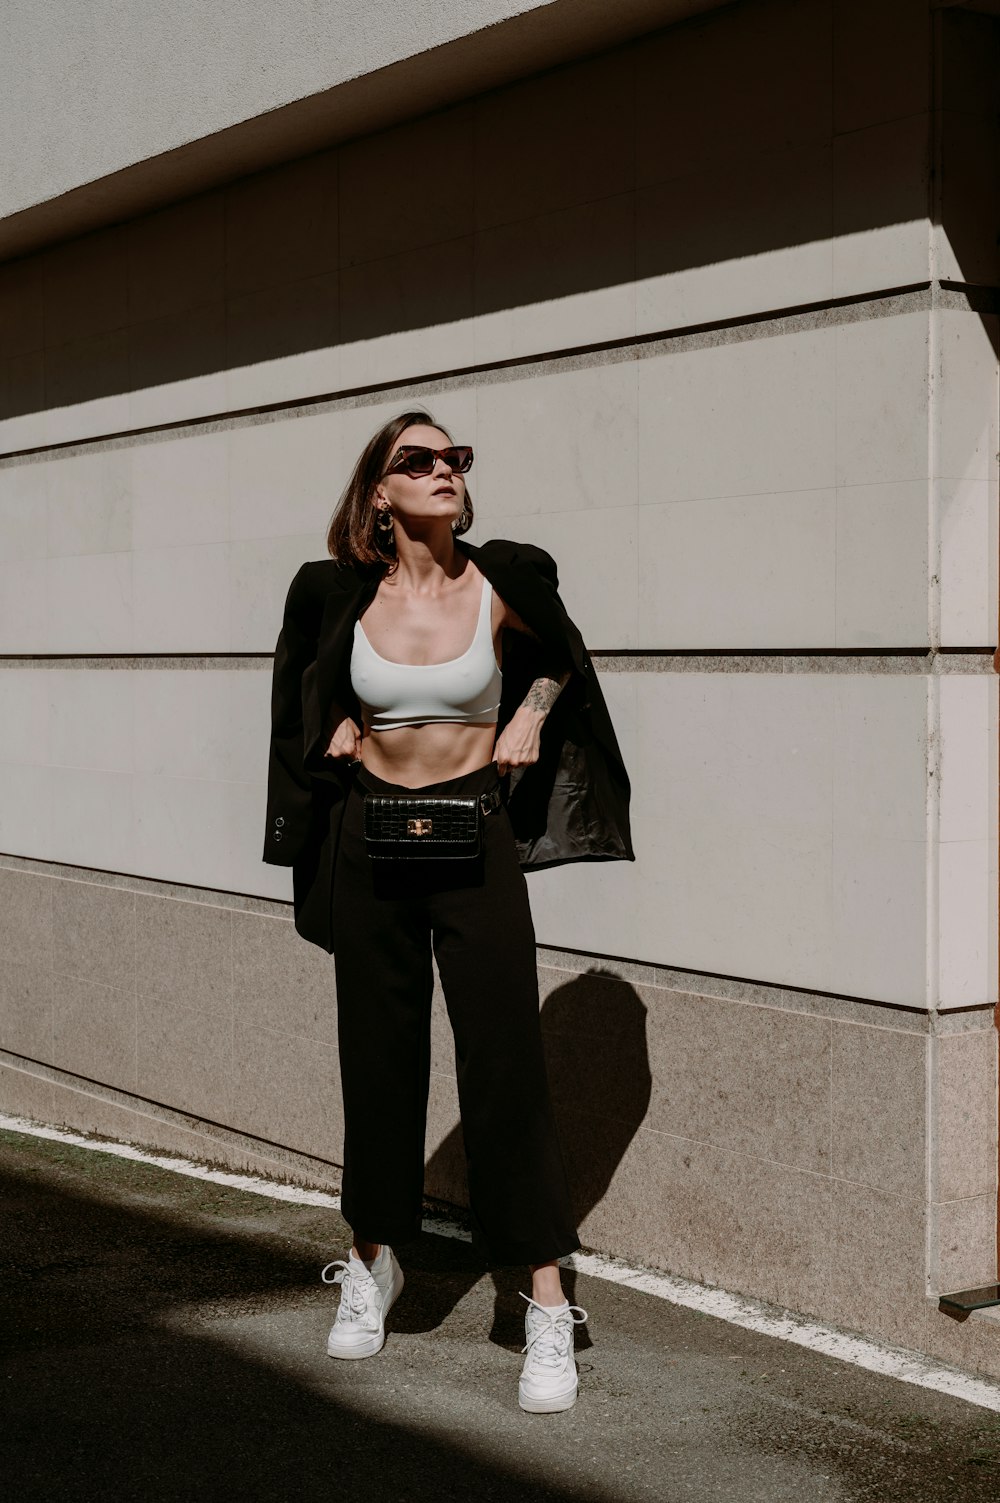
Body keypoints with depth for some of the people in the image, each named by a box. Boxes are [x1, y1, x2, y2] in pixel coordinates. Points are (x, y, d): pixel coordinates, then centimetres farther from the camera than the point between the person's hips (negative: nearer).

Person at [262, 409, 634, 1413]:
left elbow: (562, 657, 15)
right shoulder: (340, 594, -3)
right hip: (370, 841, 2)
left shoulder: (503, 584, -6)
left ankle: (547, 1306, 1)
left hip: (476, 841, -2)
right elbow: (306, 679, 19)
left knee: (505, 1063, -5)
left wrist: (531, 715, -1)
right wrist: (338, 725, 2)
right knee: (378, 1055, 11)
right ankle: (374, 1262, 31)